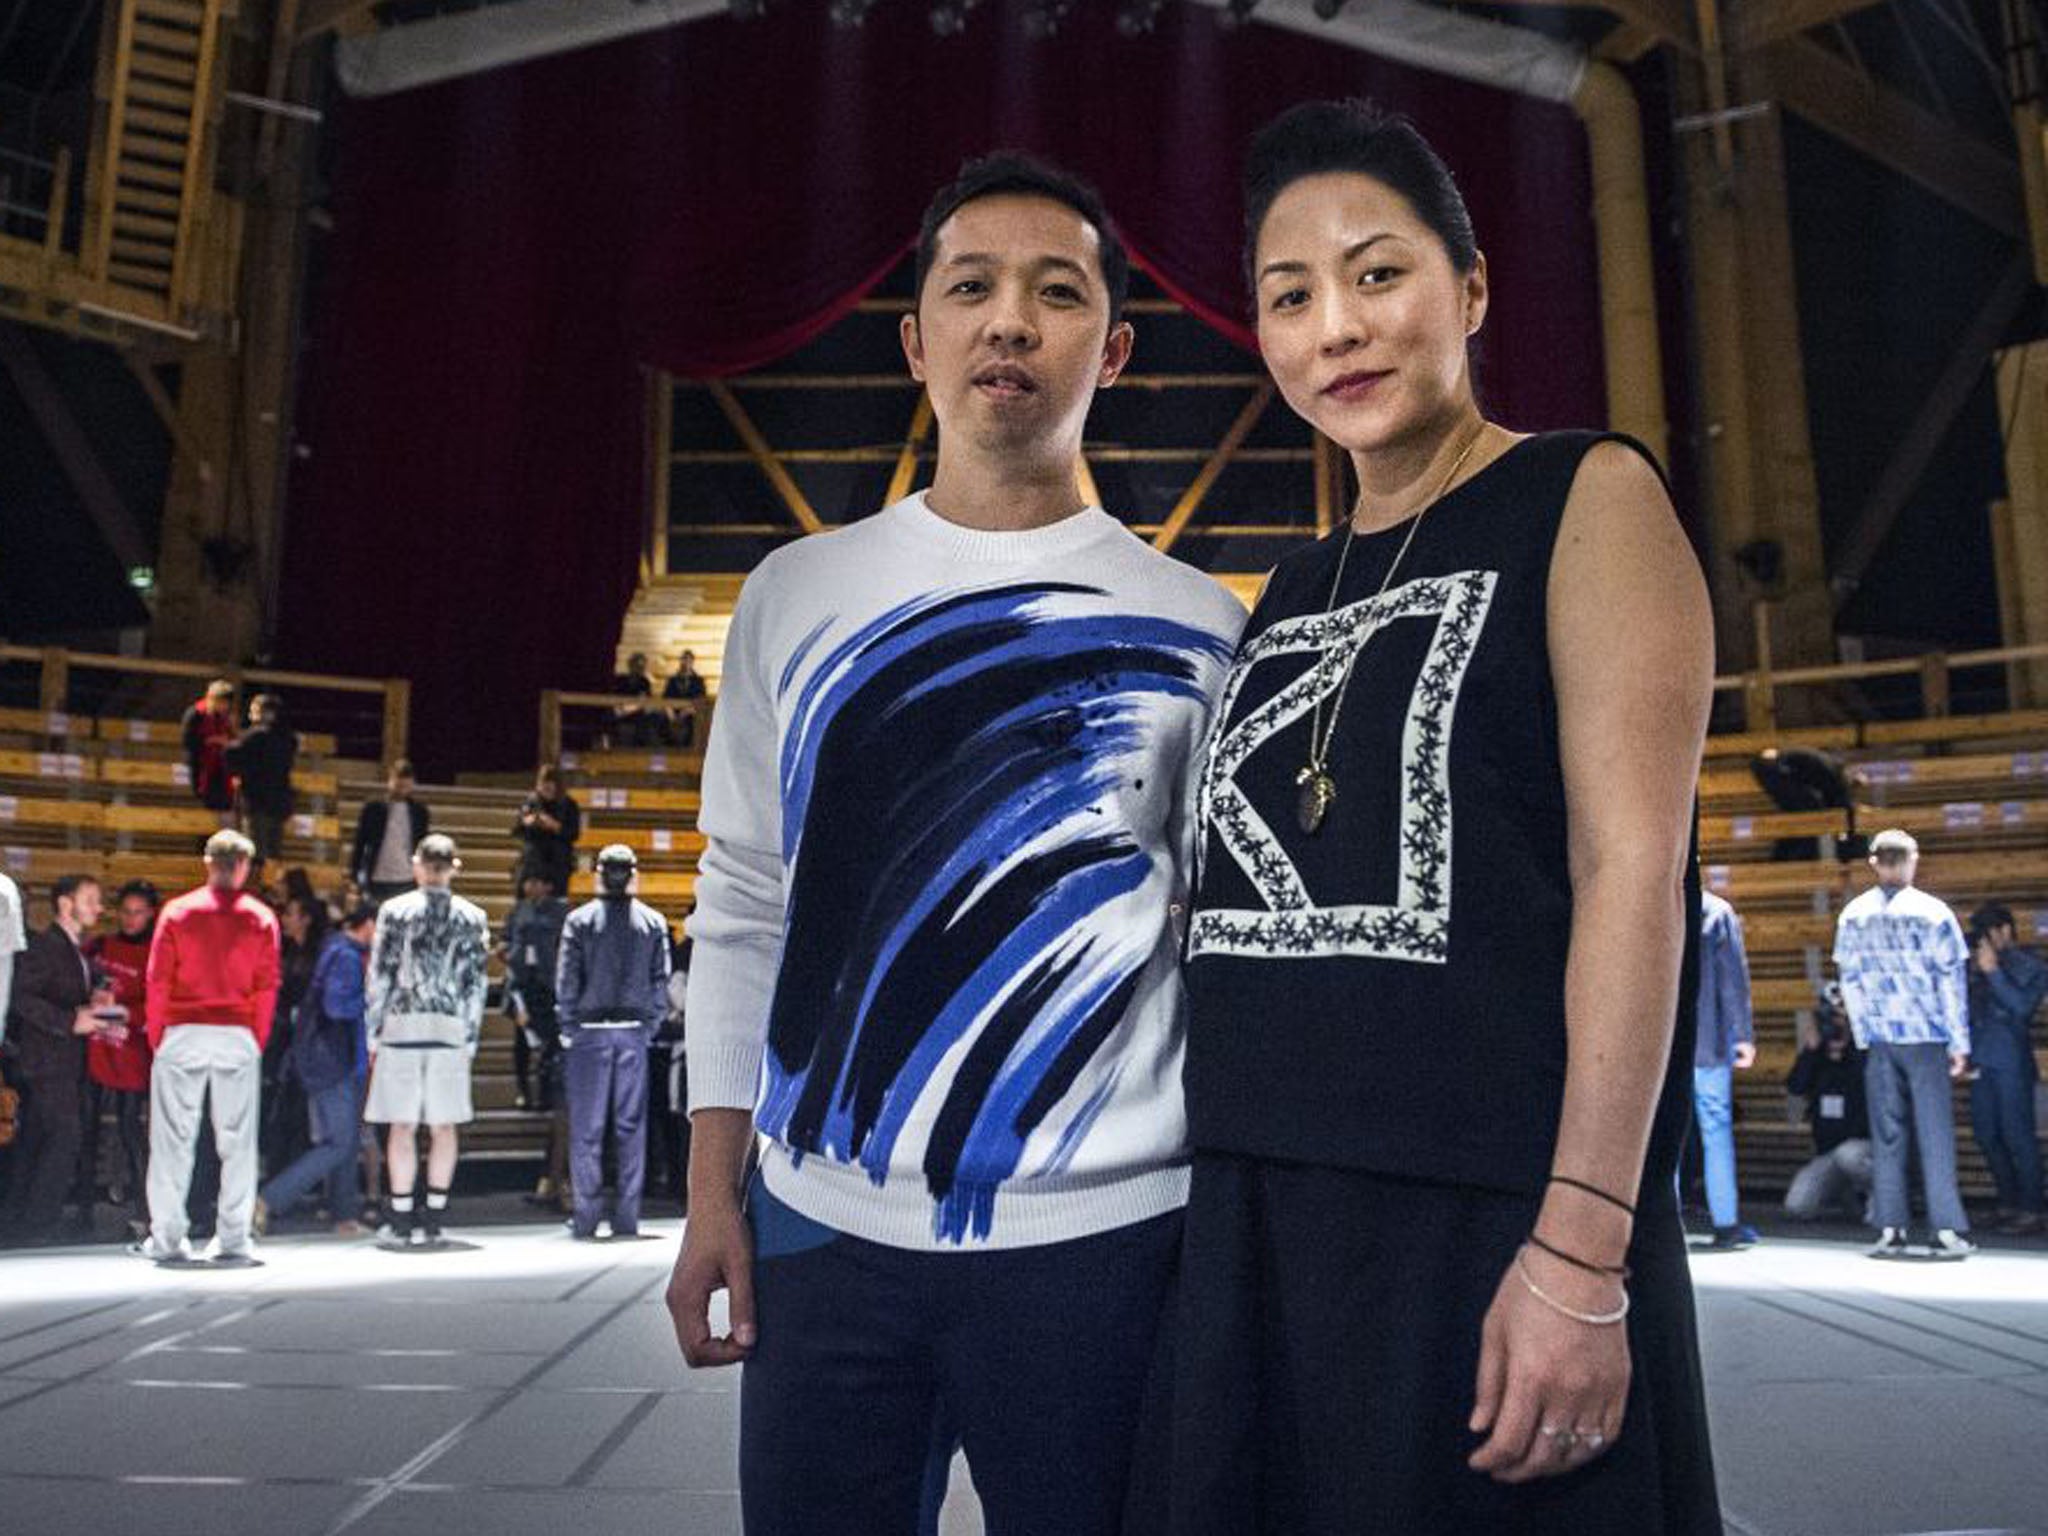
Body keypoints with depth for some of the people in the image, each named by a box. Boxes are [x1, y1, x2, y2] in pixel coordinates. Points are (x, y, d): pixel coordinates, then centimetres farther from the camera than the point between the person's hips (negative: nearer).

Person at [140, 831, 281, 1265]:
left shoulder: (177, 911, 0)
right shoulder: (261, 917, 1)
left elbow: (158, 979, 0)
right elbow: (267, 986, -1)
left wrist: (156, 1035, 8)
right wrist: (258, 1040, 7)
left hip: (183, 1033, 0)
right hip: (238, 1035, 0)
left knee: (173, 1139, 6)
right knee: (237, 1140, 4)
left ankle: (168, 1238, 7)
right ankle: (233, 1239, 4)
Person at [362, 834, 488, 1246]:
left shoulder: (394, 911, 0)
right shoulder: (472, 917, 4)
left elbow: (380, 976, 0)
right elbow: (475, 983, 4)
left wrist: (373, 1033, 7)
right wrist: (470, 1038, 9)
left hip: (401, 1026, -1)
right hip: (450, 1029, 1)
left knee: (402, 1126, 4)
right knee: (443, 1126, 7)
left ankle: (402, 1220, 5)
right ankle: (434, 1219, 11)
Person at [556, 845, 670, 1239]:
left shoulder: (580, 920, -4)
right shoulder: (653, 922, 1)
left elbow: (566, 980, -5)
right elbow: (661, 981, 1)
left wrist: (568, 1028, 4)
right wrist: (650, 1027, 9)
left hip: (589, 1031, -1)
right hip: (633, 1032, 2)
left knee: (586, 1126, 5)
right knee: (631, 1125, 6)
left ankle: (586, 1216, 6)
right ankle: (626, 1217, 9)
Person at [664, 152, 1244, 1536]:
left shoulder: (1197, 628, 1)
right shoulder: (797, 595, 6)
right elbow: (741, 907, 9)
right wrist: (713, 1187, 5)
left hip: (1102, 1235, -1)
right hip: (823, 1229, 2)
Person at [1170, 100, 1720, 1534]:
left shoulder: (1587, 500, -2)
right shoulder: (1292, 594, 15)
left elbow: (1633, 866, -12)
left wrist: (1581, 1252, -18)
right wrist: (1230, 1205, 12)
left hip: (1494, 1222, -6)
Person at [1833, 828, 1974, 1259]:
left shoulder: (1853, 915, 2)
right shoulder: (1933, 912, -6)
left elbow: (1849, 980, 6)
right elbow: (1952, 979, -4)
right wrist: (1959, 1042, 2)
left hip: (1878, 1038, 2)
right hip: (1927, 1034, -2)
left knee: (1886, 1132, 7)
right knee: (1935, 1131, 2)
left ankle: (1890, 1230, 6)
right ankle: (1947, 1230, 1)